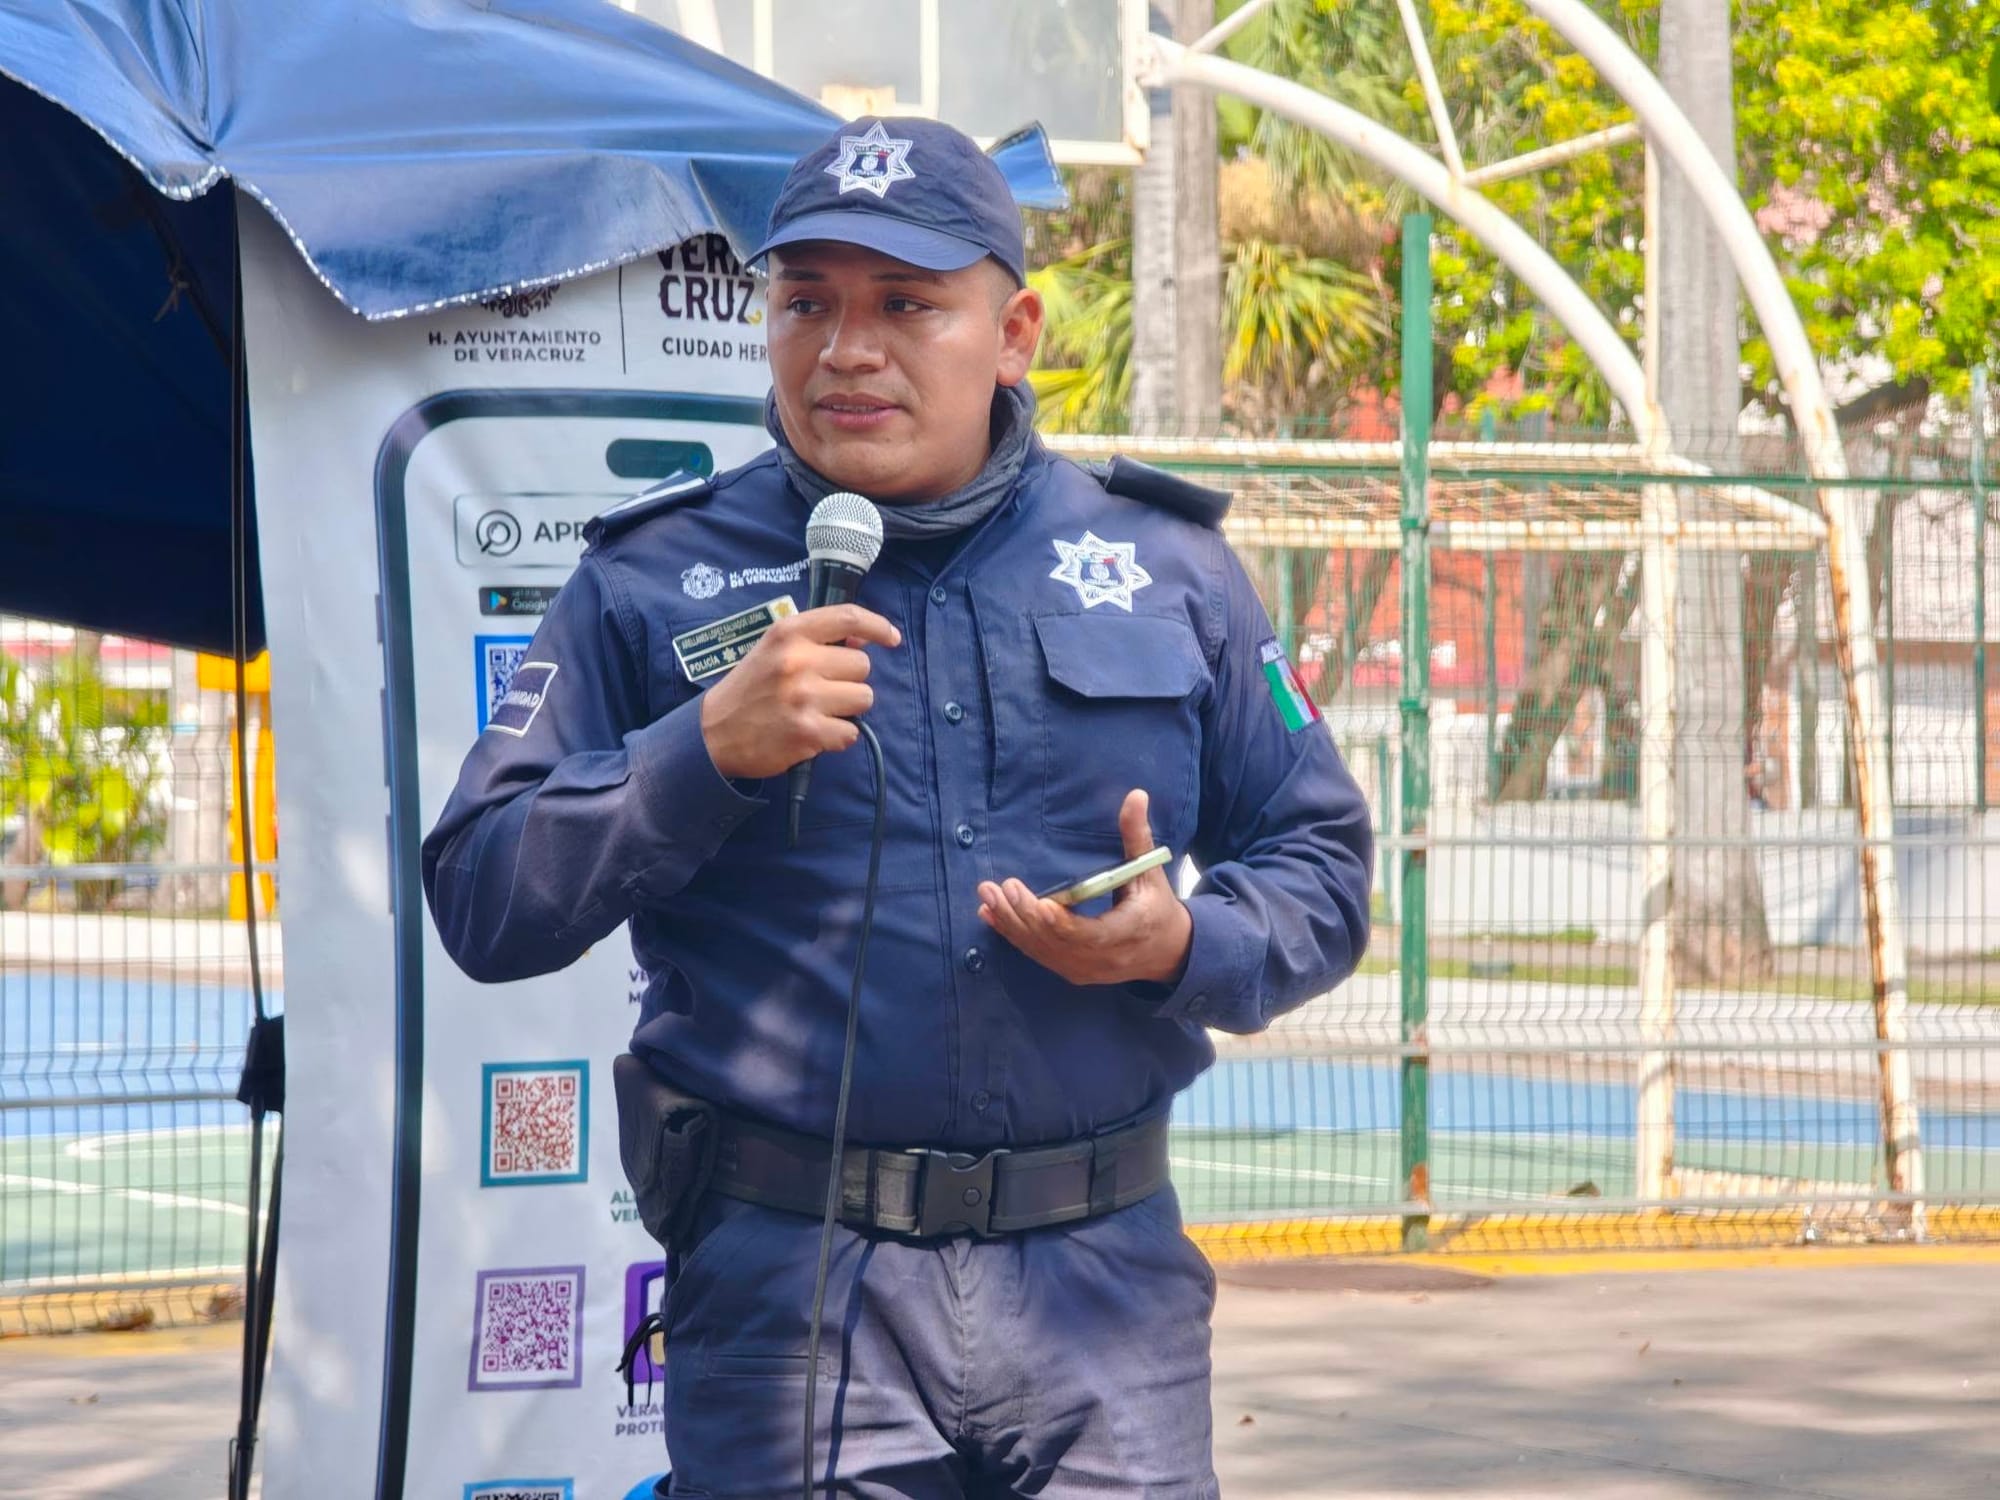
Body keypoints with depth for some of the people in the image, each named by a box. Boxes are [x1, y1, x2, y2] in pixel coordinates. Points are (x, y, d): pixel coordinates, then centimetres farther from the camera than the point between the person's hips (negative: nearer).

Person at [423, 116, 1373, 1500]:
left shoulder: (1165, 568, 11)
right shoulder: (654, 585, 5)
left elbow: (1322, 867, 16)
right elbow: (481, 904, 0)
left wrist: (1182, 947, -6)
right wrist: (709, 749, -13)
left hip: (1106, 1286, 2)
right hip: (791, 1290, -2)